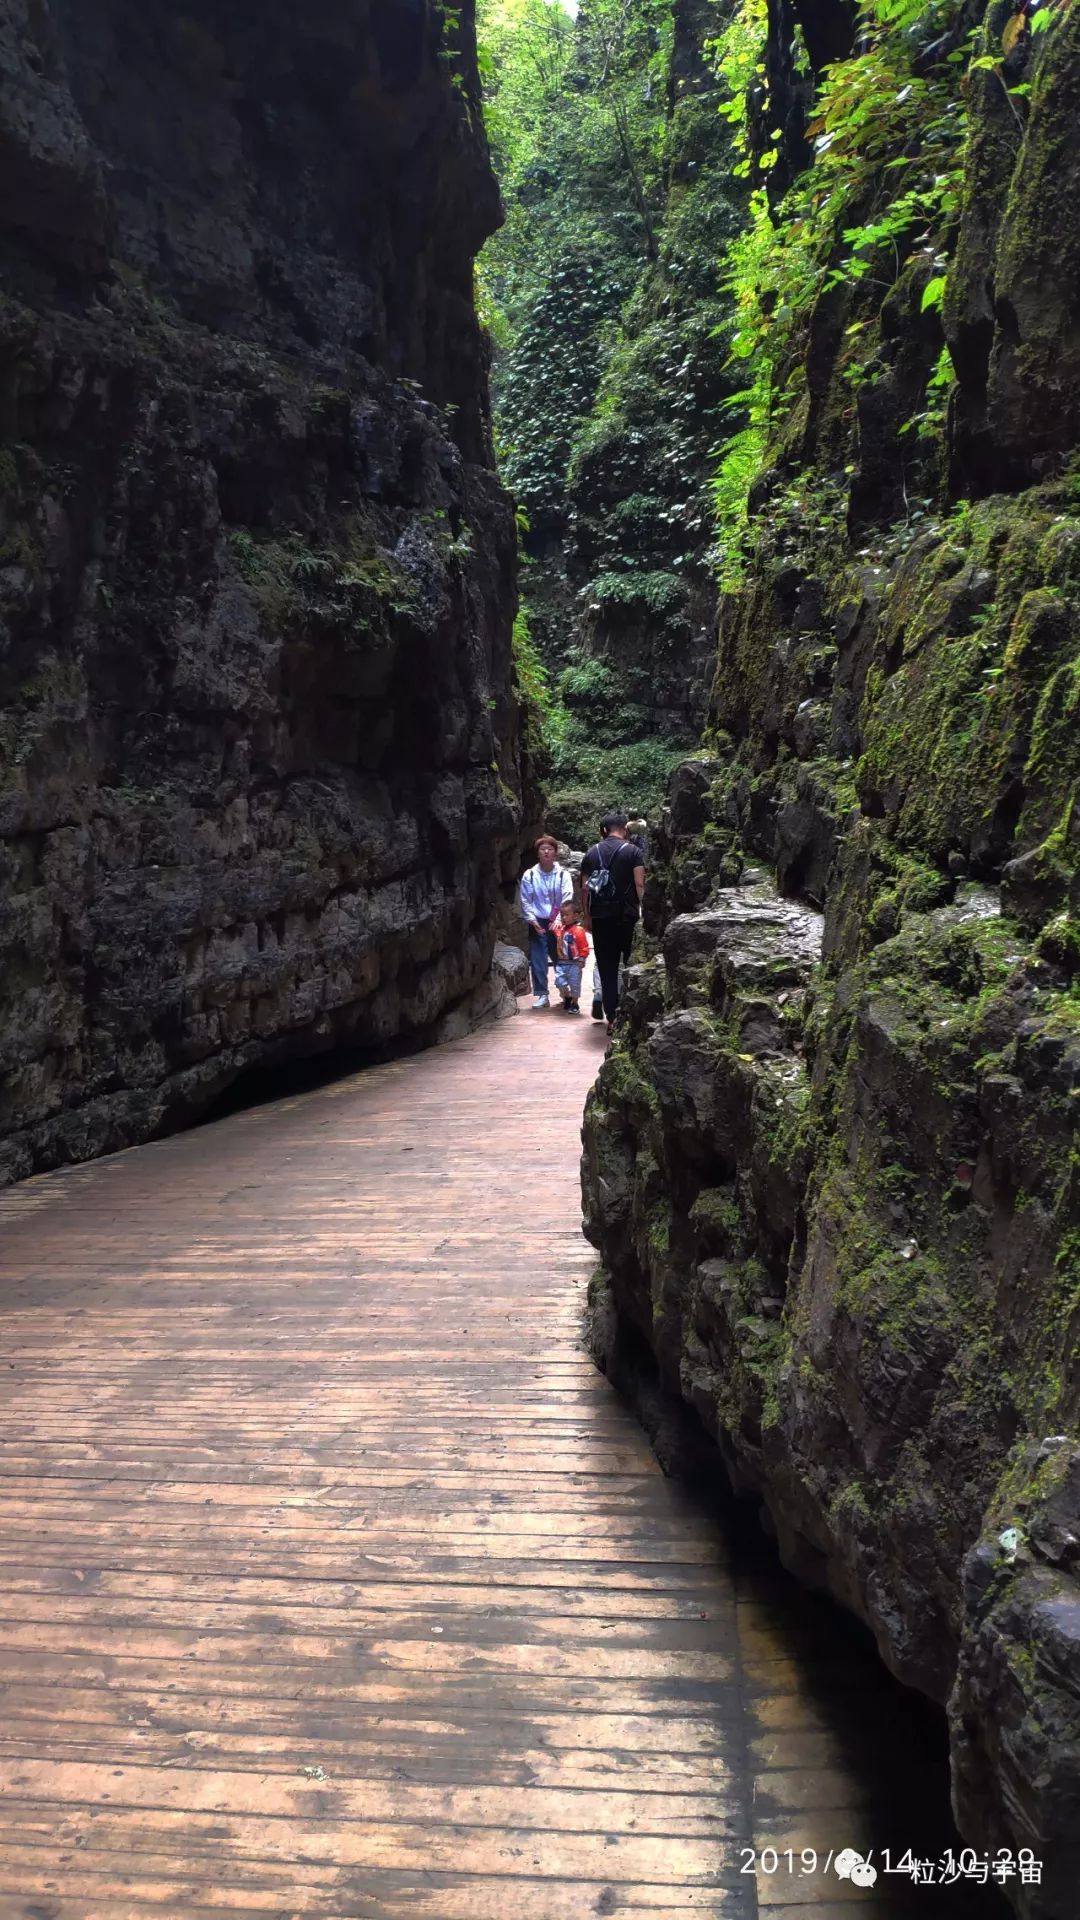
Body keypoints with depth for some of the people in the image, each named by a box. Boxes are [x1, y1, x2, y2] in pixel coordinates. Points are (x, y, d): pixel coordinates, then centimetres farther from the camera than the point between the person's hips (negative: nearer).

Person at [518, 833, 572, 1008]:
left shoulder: (563, 874, 0)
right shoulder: (529, 875, 2)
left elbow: (567, 899, -8)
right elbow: (525, 900, 4)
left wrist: (559, 919, -21)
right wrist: (532, 919, -8)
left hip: (557, 923, 0)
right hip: (537, 923, 1)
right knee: (538, 959, -2)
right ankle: (541, 995, 3)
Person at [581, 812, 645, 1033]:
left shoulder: (592, 853, 8)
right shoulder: (633, 851, -2)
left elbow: (585, 888, 8)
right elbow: (640, 884, -10)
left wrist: (587, 916, 14)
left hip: (600, 917, 3)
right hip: (627, 916, -3)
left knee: (606, 967, 5)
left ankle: (612, 1017, 4)